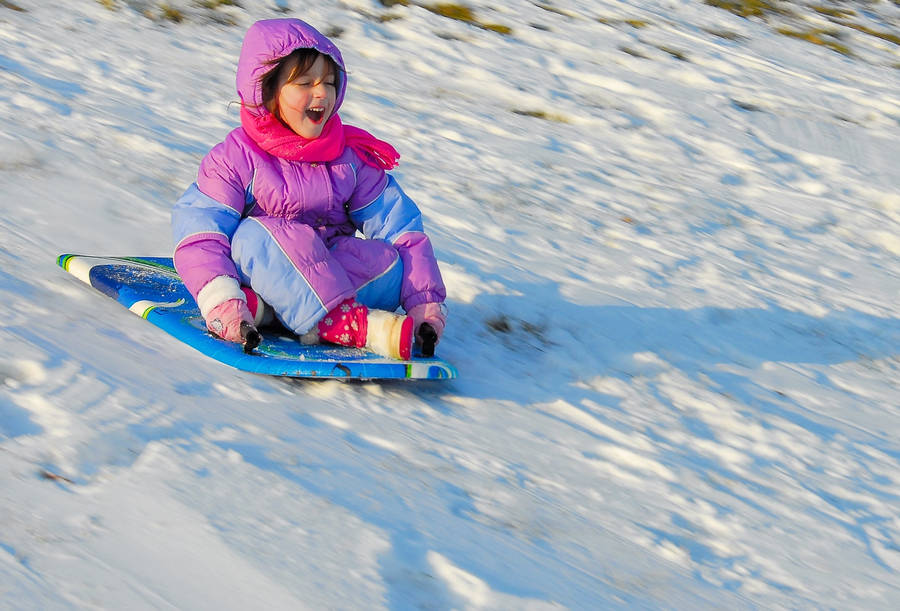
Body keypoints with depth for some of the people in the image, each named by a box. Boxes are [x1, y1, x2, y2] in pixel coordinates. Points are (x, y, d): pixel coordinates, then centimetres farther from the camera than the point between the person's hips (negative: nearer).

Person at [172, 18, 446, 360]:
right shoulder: (237, 159, -8)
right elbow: (199, 235, -19)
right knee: (254, 234, -34)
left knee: (394, 264, -24)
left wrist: (426, 304, -14)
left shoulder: (353, 156, 3)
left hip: (329, 269, 3)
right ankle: (355, 324, -44)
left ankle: (262, 305, -39)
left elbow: (400, 228, -1)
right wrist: (221, 304, -37)